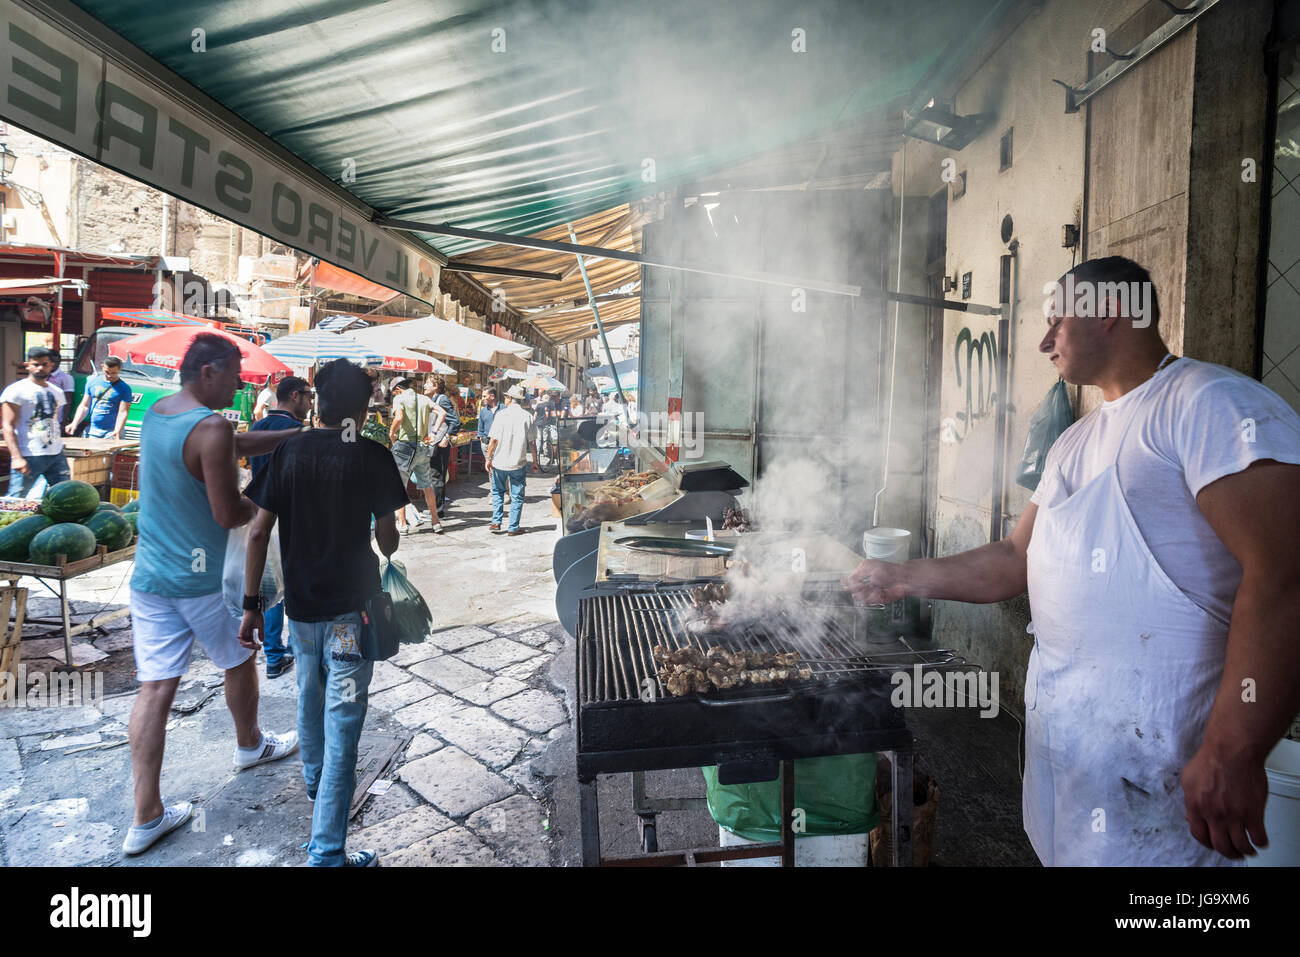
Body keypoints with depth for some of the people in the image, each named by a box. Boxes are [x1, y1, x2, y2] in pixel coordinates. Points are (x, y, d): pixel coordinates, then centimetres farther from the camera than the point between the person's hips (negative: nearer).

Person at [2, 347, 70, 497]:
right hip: (28, 458, -6)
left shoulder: (57, 392, 16)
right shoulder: (16, 390, -4)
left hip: (56, 456, 6)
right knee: (15, 501, -4)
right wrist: (16, 457, -18)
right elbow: (8, 426, -9)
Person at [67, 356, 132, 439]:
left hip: (111, 433, -4)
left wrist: (117, 431, -25)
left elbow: (123, 412, -11)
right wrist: (74, 423, 0)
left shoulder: (124, 388, -2)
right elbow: (84, 406, 13)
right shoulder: (92, 382, 11)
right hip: (93, 431, 4)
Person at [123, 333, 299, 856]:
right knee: (239, 663, 19)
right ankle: (251, 744, 43)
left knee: (155, 688, 7)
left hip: (149, 575, 7)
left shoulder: (155, 412, 6)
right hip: (202, 579, -7)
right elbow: (229, 514, -20)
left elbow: (238, 444, 16)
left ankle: (146, 817, 12)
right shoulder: (212, 428, -21)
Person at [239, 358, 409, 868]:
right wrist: (387, 550, 17)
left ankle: (314, 780, 53)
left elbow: (258, 531, -4)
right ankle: (326, 852, 6)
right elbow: (387, 538, -7)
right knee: (342, 721, 1)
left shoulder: (288, 451, -2)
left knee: (310, 695, 27)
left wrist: (251, 604, 2)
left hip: (300, 604, 5)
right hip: (351, 609, -4)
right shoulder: (372, 456, -10)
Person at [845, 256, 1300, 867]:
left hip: (1150, 741, -8)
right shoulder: (1074, 443, 16)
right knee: (1062, 850, 18)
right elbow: (1017, 560, 18)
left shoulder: (1211, 403, -13)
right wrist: (904, 579, 11)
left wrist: (1232, 753, -27)